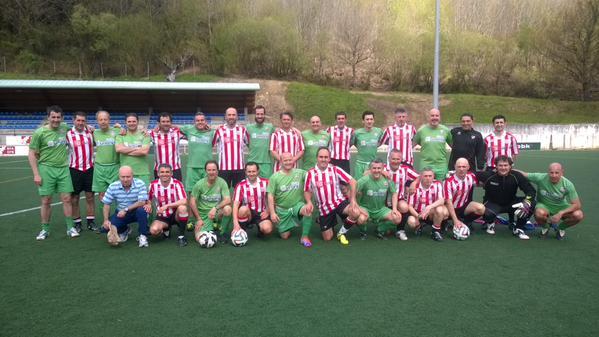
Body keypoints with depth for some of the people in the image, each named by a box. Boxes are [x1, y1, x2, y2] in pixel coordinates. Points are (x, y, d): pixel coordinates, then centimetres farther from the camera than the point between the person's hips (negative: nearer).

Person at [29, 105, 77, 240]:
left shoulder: (65, 128, 3)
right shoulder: (39, 132, -8)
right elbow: (32, 154, -4)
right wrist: (36, 174, -9)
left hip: (63, 169, 3)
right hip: (46, 169, -3)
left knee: (67, 199, 3)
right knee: (46, 201, 3)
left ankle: (70, 228, 12)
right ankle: (45, 229, 17)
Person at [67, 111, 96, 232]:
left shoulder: (90, 132, 5)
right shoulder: (68, 134, -5)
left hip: (89, 168, 3)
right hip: (75, 169, -2)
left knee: (90, 195, 7)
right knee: (74, 197, 6)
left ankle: (91, 221, 17)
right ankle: (77, 223, 17)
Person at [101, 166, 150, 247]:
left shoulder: (140, 184, -17)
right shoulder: (113, 187, -8)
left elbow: (142, 202, -23)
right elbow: (106, 204, -2)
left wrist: (126, 209, -26)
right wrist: (106, 220, -14)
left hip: (136, 212, -3)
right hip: (120, 213, 3)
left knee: (141, 210, -37)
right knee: (105, 228, -16)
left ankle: (142, 236, -17)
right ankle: (124, 230, 18)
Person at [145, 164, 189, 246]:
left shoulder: (177, 183, -15)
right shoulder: (153, 185, -6)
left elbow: (184, 201, -27)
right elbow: (148, 200, 10)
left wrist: (167, 206, -33)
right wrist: (148, 205, -14)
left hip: (176, 214, -2)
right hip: (162, 217, 2)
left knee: (182, 208, -36)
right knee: (154, 230, -27)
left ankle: (181, 236, -17)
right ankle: (166, 229, 13)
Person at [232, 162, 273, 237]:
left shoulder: (265, 183, -5)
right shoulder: (241, 186, -10)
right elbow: (235, 204, -17)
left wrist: (267, 211, -8)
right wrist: (236, 224, -28)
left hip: (261, 213, 0)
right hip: (247, 213, 0)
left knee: (267, 229, -28)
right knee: (243, 209, -35)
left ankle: (260, 228, 10)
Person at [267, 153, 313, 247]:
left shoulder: (300, 173, -3)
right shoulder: (275, 177, -6)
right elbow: (270, 196, -6)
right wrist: (272, 213, -13)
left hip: (297, 205, 0)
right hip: (282, 209, 0)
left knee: (308, 210, -34)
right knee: (284, 236, 2)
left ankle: (305, 237, -15)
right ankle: (287, 227, 39)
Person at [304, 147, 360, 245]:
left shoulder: (335, 169, -9)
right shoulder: (310, 173, -8)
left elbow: (352, 181, -10)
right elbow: (307, 191, 2)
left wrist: (353, 199, -18)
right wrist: (309, 202, -18)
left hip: (339, 202, 0)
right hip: (324, 207, 0)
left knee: (355, 213, -32)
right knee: (327, 238, 3)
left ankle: (341, 233, -3)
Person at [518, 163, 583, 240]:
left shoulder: (568, 184, -19)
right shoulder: (540, 178, -22)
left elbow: (577, 205, -17)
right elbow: (522, 174, -14)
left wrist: (560, 213, -29)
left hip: (561, 207, 2)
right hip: (544, 206, -2)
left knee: (579, 215, -26)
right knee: (539, 213, -38)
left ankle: (560, 228, 8)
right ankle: (545, 227, 2)